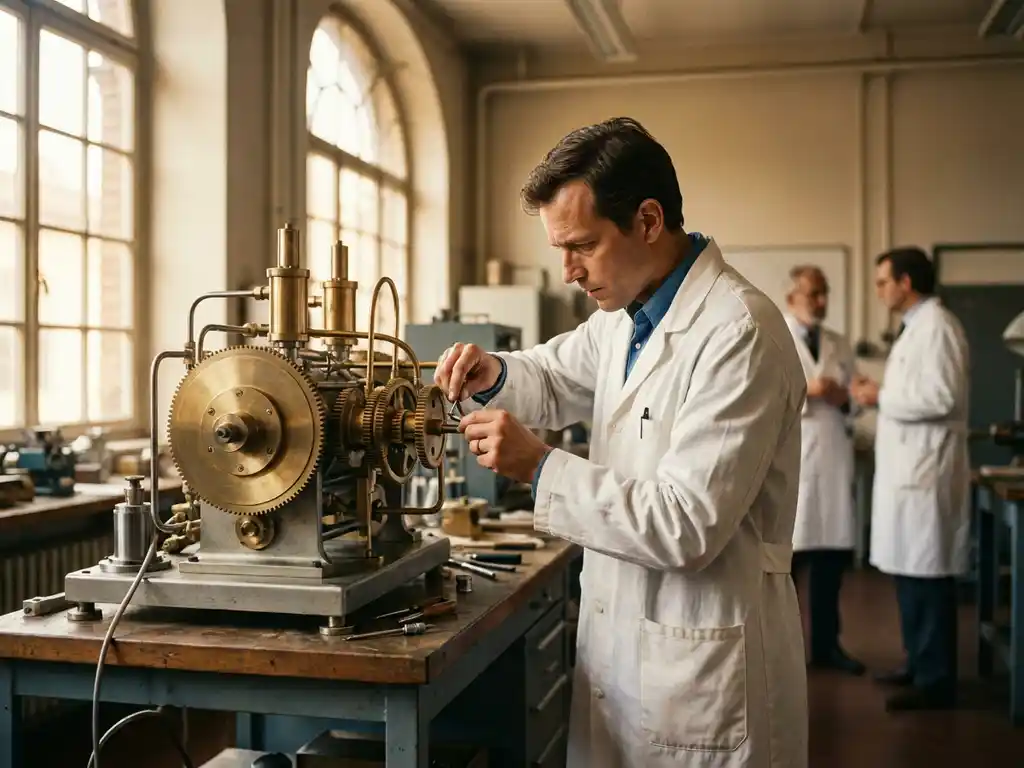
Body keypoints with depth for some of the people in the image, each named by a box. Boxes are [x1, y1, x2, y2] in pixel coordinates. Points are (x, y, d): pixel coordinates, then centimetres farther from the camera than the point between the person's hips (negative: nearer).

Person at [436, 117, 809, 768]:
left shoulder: (737, 332, -22)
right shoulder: (627, 314, 6)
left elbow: (688, 525, -25)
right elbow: (553, 378, 22)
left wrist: (540, 466, -23)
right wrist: (494, 376, 0)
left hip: (702, 664, -8)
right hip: (623, 642, 8)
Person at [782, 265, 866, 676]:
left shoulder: (840, 345, 18)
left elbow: (854, 400, 20)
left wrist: (844, 398, -2)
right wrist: (804, 391, -16)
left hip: (834, 459, 5)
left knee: (833, 553, 7)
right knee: (787, 552, -3)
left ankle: (826, 644, 19)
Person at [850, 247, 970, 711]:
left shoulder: (936, 325, -12)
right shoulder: (915, 327, 18)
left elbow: (942, 398, -22)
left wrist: (881, 398, -12)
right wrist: (880, 395, 7)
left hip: (926, 468, -10)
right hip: (907, 465, 10)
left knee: (927, 574, -5)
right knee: (908, 571, 13)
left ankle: (936, 681, 2)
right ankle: (919, 665, 23)